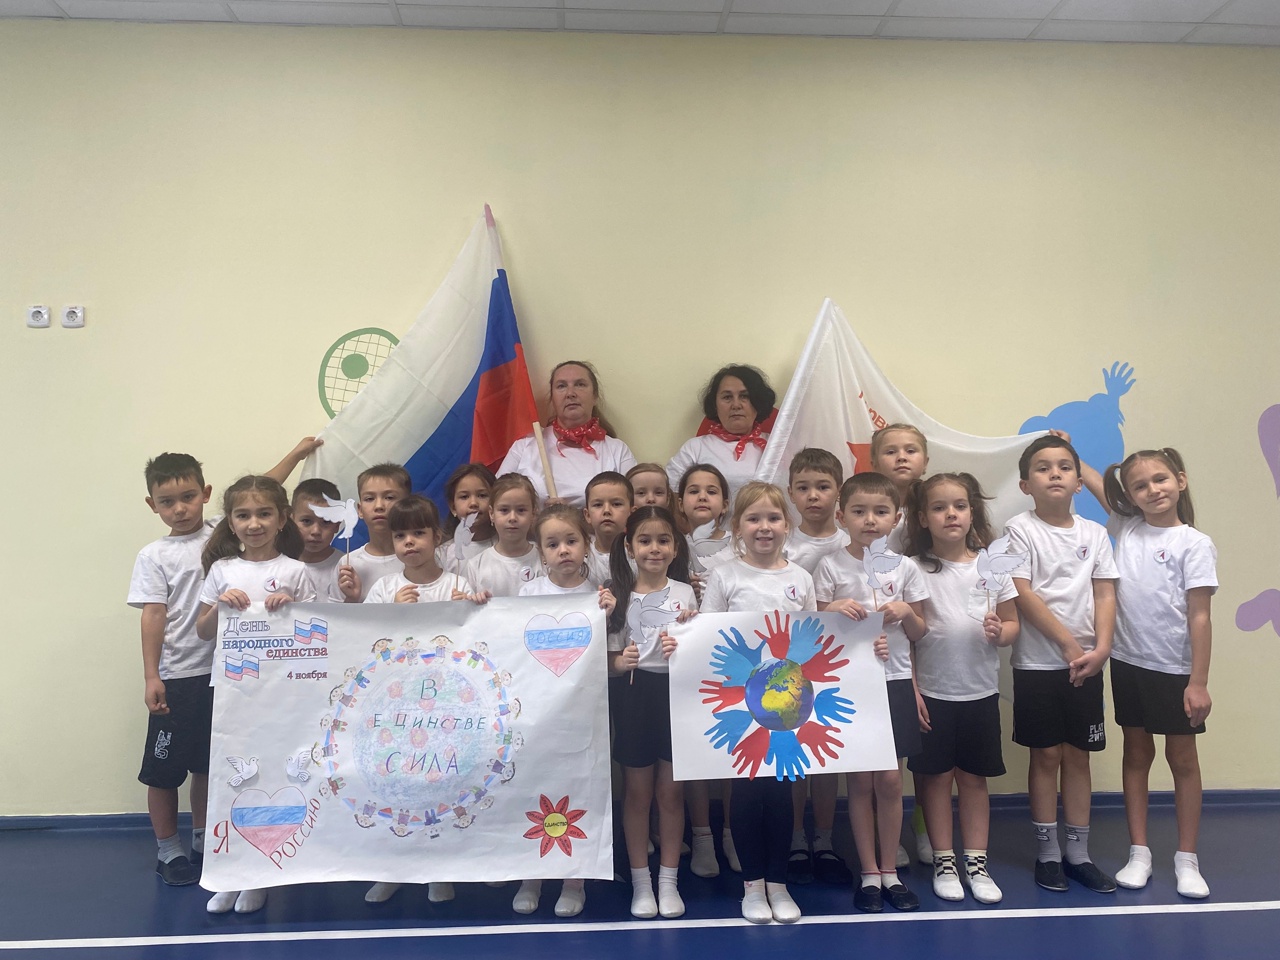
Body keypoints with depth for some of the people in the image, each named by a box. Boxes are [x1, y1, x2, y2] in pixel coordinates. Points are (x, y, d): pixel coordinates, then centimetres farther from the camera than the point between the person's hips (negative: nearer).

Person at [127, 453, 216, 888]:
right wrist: (151, 678, -11)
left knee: (209, 763, 15)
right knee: (164, 768, 6)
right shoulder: (154, 556, -2)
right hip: (177, 676, -2)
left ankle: (203, 841, 32)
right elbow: (153, 616, -7)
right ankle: (168, 851, 24)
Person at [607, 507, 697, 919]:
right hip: (633, 695, -1)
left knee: (671, 791, 10)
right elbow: (610, 657, 0)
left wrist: (683, 648, -15)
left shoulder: (685, 593, 2)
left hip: (676, 693, 1)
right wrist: (622, 661, -22)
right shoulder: (620, 596, -2)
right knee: (638, 791, 9)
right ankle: (640, 881, 23)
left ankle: (668, 880, 24)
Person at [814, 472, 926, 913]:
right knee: (861, 780, 6)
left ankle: (889, 870, 21)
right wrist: (833, 610, -20)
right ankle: (869, 873, 19)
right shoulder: (830, 567, -3)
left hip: (894, 681, 2)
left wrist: (906, 613, -11)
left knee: (890, 779, 5)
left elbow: (919, 633, 9)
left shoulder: (904, 567, 3)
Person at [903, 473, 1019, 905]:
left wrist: (999, 632, -15)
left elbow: (1012, 622, 7)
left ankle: (976, 864, 24)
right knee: (936, 776, 8)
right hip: (932, 691, -2)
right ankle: (943, 862, 22)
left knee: (974, 777, 12)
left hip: (980, 691, 2)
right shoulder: (915, 569, -6)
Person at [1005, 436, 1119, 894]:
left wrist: (1100, 648, -11)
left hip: (1086, 663, 4)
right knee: (1046, 754, 4)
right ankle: (1047, 853, 16)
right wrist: (1069, 645, -14)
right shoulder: (1020, 530, -6)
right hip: (1037, 662, -3)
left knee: (1078, 754, 10)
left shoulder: (1094, 533, 6)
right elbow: (1023, 595, -12)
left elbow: (1104, 594, 3)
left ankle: (1078, 853, 20)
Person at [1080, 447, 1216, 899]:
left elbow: (1199, 616, -12)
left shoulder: (1194, 544, -9)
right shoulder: (1126, 528, 3)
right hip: (1128, 662, 4)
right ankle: (1139, 853, 21)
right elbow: (1098, 486, 19)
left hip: (1175, 670, -4)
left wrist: (1199, 682, -13)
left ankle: (1186, 859, 20)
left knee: (1182, 758, 9)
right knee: (1137, 754, 12)